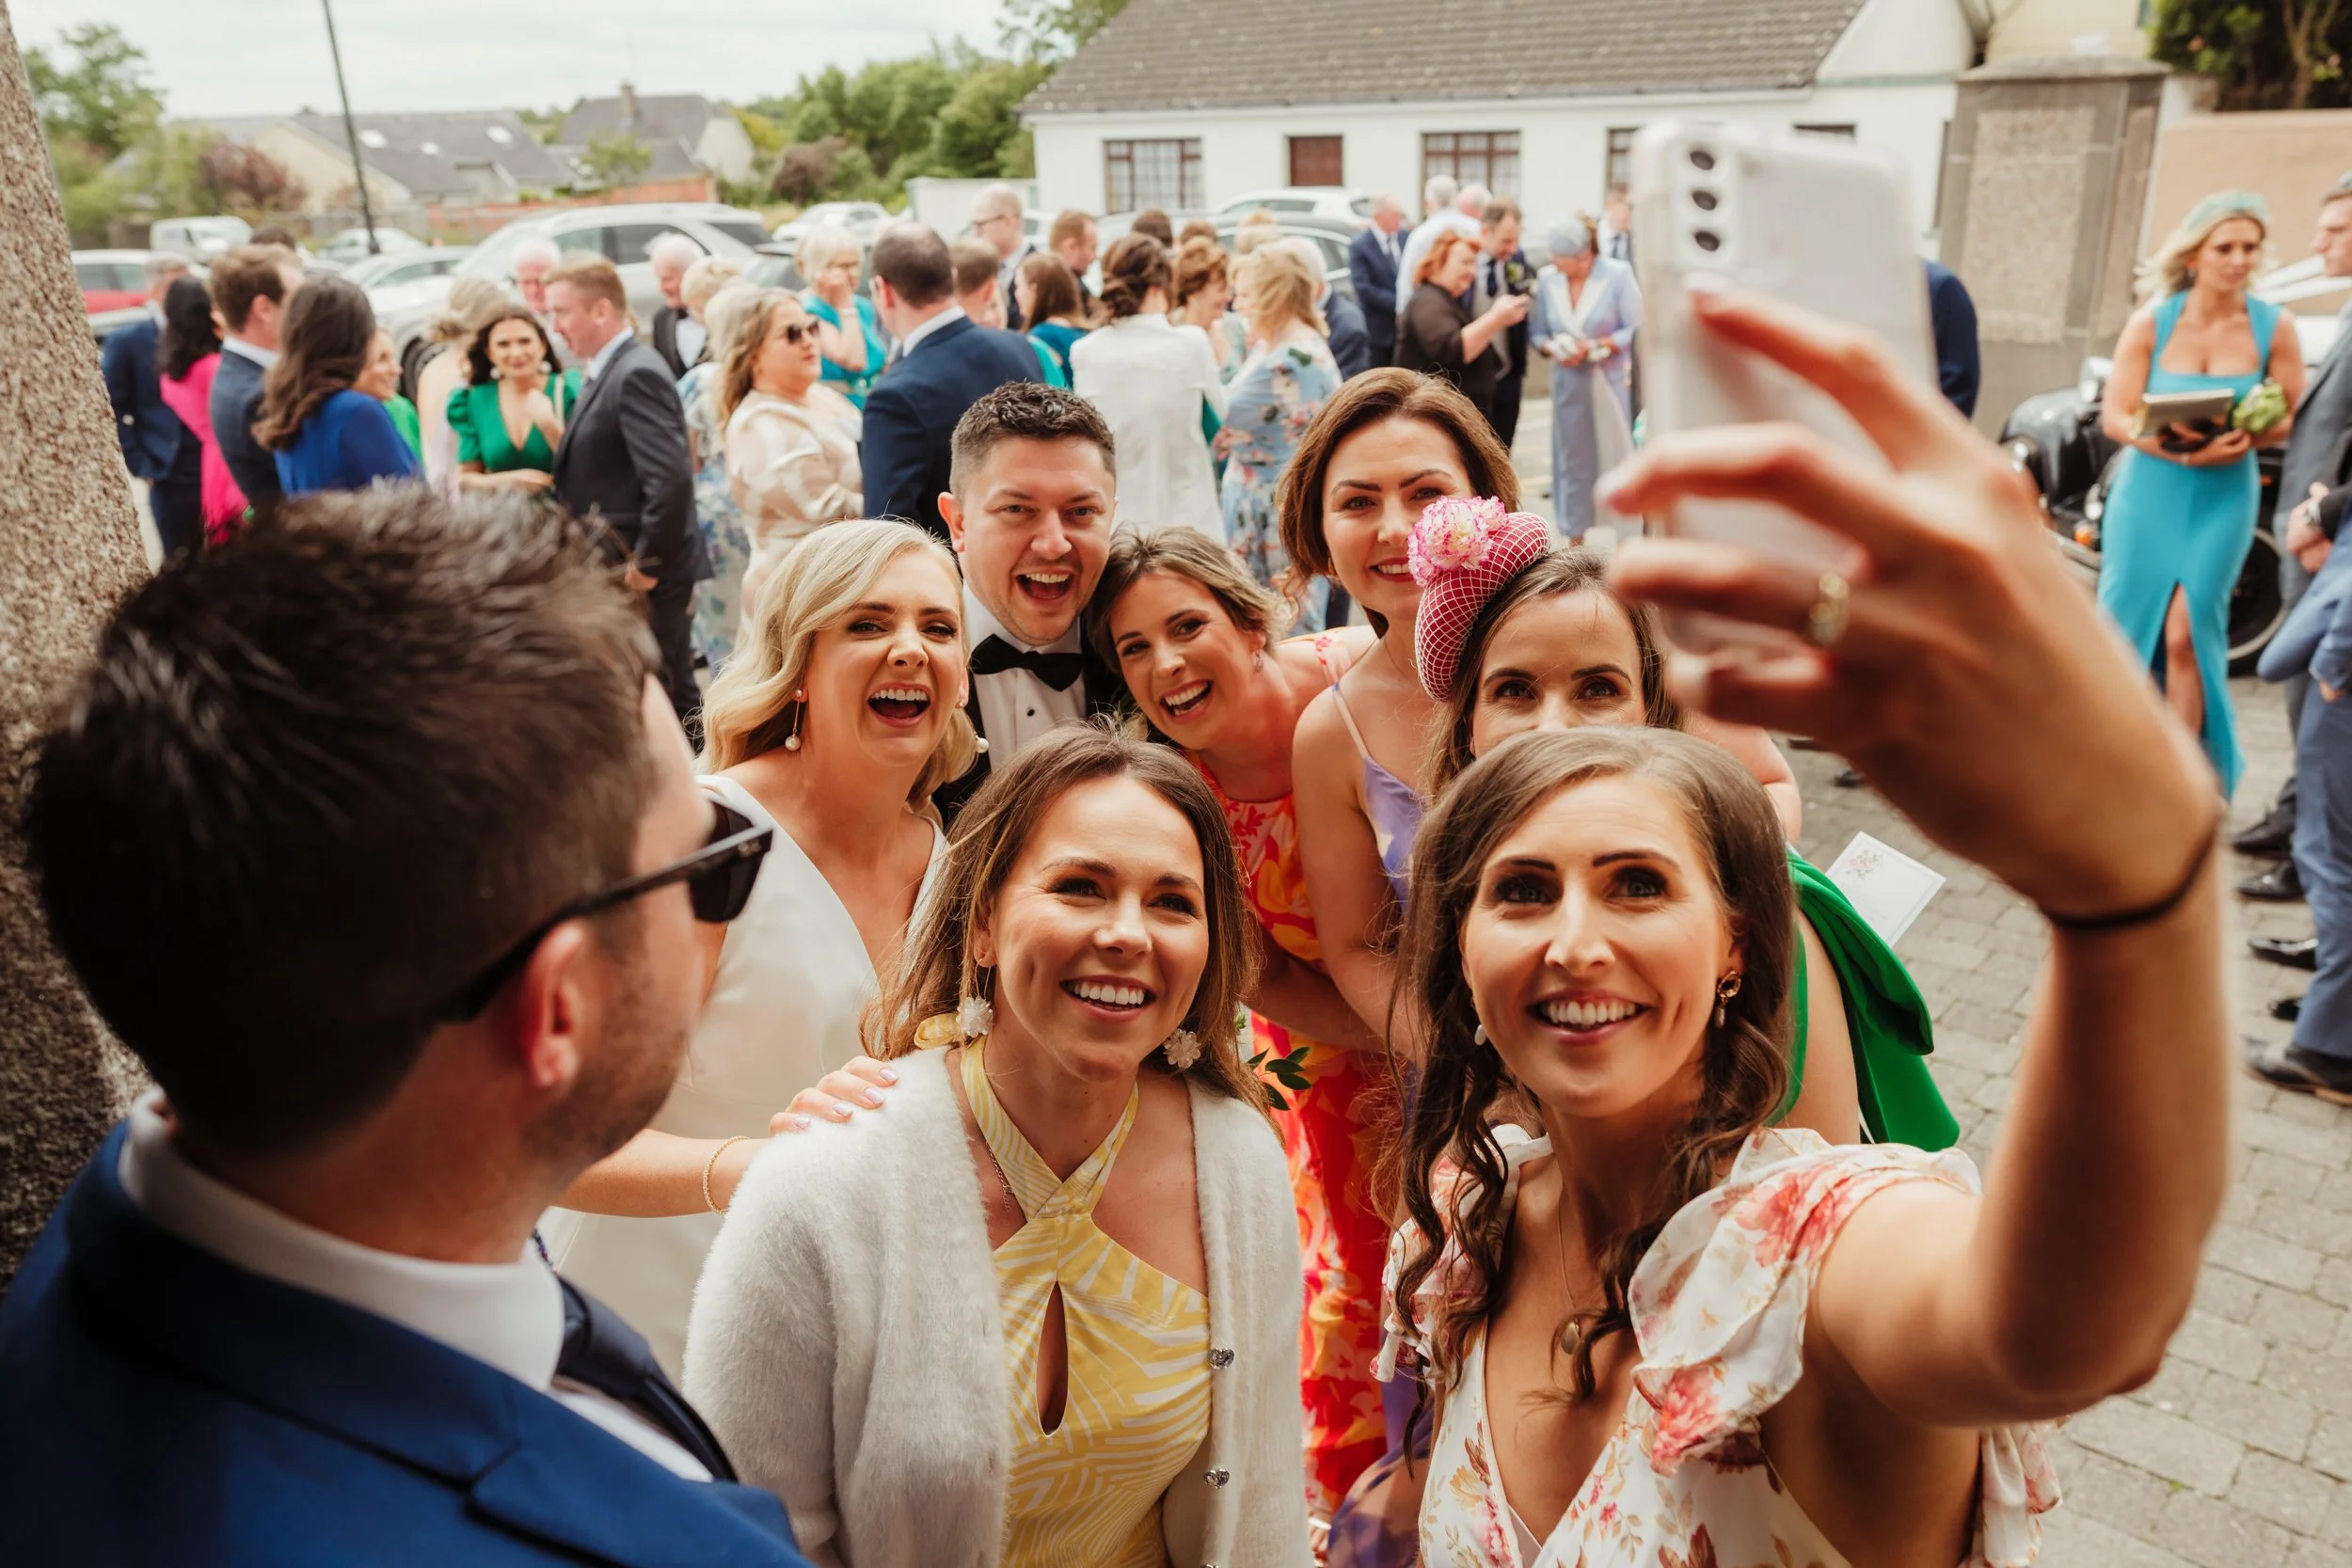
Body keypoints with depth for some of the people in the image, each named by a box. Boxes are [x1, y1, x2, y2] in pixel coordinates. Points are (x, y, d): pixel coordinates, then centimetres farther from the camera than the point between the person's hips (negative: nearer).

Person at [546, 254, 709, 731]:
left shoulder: (637, 374, -16)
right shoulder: (604, 372, 14)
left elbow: (670, 477, -26)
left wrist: (647, 564, -20)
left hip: (644, 576, -9)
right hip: (618, 571, 9)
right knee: (674, 695, 17)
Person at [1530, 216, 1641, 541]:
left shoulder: (1617, 274, -9)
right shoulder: (1547, 278, 0)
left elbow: (1635, 330, -9)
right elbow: (1537, 332, 6)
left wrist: (1594, 347, -18)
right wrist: (1552, 348, -15)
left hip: (1610, 383, -3)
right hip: (1569, 384, 3)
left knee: (1618, 458, -1)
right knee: (1572, 461, 10)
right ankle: (1575, 539, 24)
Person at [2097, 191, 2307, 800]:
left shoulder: (2273, 328, -3)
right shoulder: (2152, 322, -5)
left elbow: (2293, 418, 3)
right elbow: (2114, 417, -8)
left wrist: (2245, 441, -20)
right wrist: (2179, 448, -25)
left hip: (2224, 498, 0)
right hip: (2149, 493, 0)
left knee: (2186, 633, -10)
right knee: (2123, 628, 3)